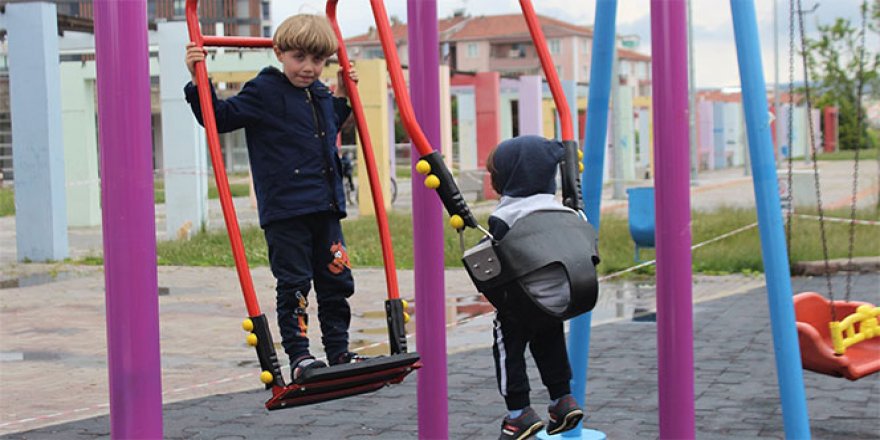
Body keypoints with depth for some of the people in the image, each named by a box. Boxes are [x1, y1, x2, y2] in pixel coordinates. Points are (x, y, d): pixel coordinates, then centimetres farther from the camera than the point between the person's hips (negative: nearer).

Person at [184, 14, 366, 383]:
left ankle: (339, 352, 19)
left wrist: (342, 96, 30)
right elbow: (219, 117, -7)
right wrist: (198, 81, -18)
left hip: (325, 207, 7)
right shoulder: (264, 92, -5)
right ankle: (299, 357, 2)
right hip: (284, 210, -7)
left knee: (336, 282, 10)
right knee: (294, 284, -5)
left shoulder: (321, 96, 15)